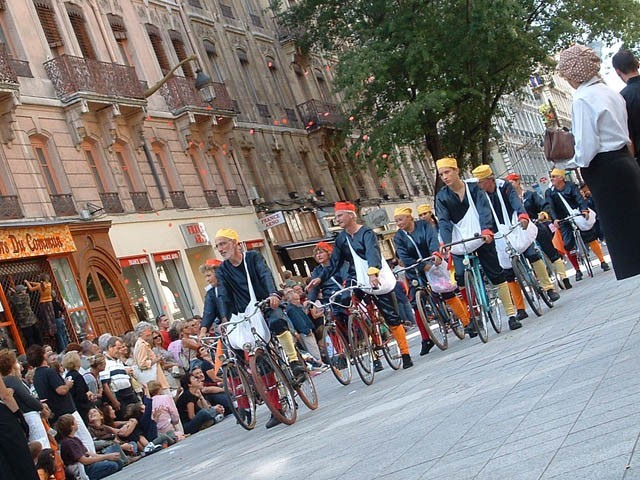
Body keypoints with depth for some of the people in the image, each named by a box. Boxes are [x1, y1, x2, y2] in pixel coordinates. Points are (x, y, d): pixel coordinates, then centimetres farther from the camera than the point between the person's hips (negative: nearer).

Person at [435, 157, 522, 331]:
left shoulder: (473, 188, -2)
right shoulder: (442, 197, 1)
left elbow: (484, 210, -15)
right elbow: (444, 222, -10)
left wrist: (487, 230, -34)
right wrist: (446, 244, -27)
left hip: (482, 238, -1)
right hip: (460, 243, 1)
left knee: (498, 275, 0)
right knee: (462, 276, -15)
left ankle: (511, 315, 8)